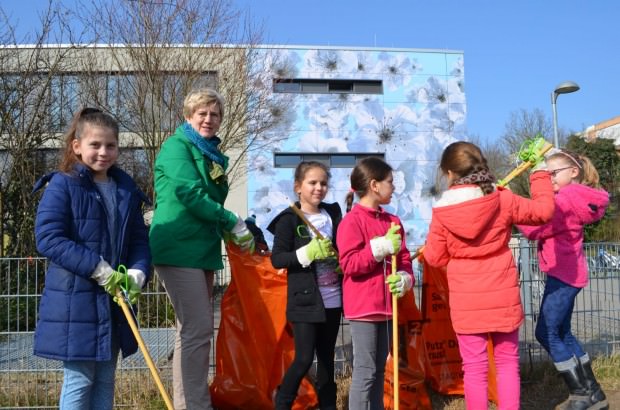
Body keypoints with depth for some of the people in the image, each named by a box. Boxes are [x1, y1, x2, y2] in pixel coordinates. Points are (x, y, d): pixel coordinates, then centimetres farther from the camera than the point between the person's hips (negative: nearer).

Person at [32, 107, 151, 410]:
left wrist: (137, 273, -11)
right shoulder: (62, 185, -8)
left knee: (105, 379, 15)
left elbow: (139, 239, 9)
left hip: (114, 299, 5)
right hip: (74, 301, -5)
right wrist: (98, 269, -21)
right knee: (79, 380, 2)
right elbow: (48, 237, -16)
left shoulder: (126, 189, 8)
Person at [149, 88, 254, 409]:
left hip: (202, 249, 9)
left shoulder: (212, 155, 18)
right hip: (179, 249, -9)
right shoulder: (177, 145, -5)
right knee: (198, 330, -11)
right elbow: (190, 194, -18)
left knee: (197, 330, 11)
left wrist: (241, 227, 2)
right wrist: (234, 223, -13)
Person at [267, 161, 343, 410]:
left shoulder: (333, 213, 6)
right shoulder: (289, 220, -8)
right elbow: (277, 259, -11)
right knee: (304, 359, -4)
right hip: (305, 300, -5)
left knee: (327, 358, 14)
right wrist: (307, 253, -23)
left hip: (332, 300, 5)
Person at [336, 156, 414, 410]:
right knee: (365, 370, -5)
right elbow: (349, 264, -18)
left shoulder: (393, 221, 11)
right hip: (363, 306, -7)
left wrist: (405, 278, -9)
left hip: (386, 305, 7)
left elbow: (404, 259, 12)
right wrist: (380, 248, -22)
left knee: (379, 369, 15)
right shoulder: (352, 220, -11)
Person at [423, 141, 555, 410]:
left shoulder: (441, 212, -8)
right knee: (507, 362, 15)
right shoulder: (503, 200, -7)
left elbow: (435, 258, -1)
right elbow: (544, 210, 5)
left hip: (466, 302, -1)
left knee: (475, 367, 7)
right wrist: (539, 174, 17)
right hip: (503, 297, 1)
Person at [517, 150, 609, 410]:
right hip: (568, 274, 10)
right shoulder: (574, 198, 15)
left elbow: (535, 229, -19)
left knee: (546, 333, -3)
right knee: (562, 333, 16)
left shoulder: (566, 199, -17)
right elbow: (546, 227, 11)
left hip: (562, 275, -10)